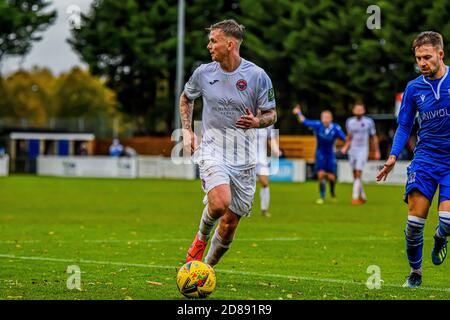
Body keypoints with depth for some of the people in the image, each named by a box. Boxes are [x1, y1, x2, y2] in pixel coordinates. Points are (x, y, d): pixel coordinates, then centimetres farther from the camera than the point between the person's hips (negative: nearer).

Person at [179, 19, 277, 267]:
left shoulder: (257, 76, -5)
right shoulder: (203, 73, 1)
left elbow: (271, 115, 4)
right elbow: (186, 98, 21)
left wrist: (257, 121, -19)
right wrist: (187, 130, 9)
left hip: (244, 158, 1)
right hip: (212, 151, -1)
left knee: (230, 224, 4)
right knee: (220, 203, -28)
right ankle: (202, 237, 3)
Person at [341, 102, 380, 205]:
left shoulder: (369, 122, -2)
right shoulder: (350, 122, 6)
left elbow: (374, 137, 6)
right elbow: (349, 137, 13)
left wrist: (377, 151, 6)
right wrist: (346, 147, -3)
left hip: (363, 150, -4)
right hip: (352, 150, 4)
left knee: (358, 173, -16)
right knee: (355, 175, 6)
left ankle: (355, 198, -18)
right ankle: (363, 197, 21)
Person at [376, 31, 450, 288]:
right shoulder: (414, 88, 2)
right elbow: (404, 126, 10)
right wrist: (394, 156, -2)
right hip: (425, 158, 2)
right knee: (415, 219, -9)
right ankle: (415, 272, 12)